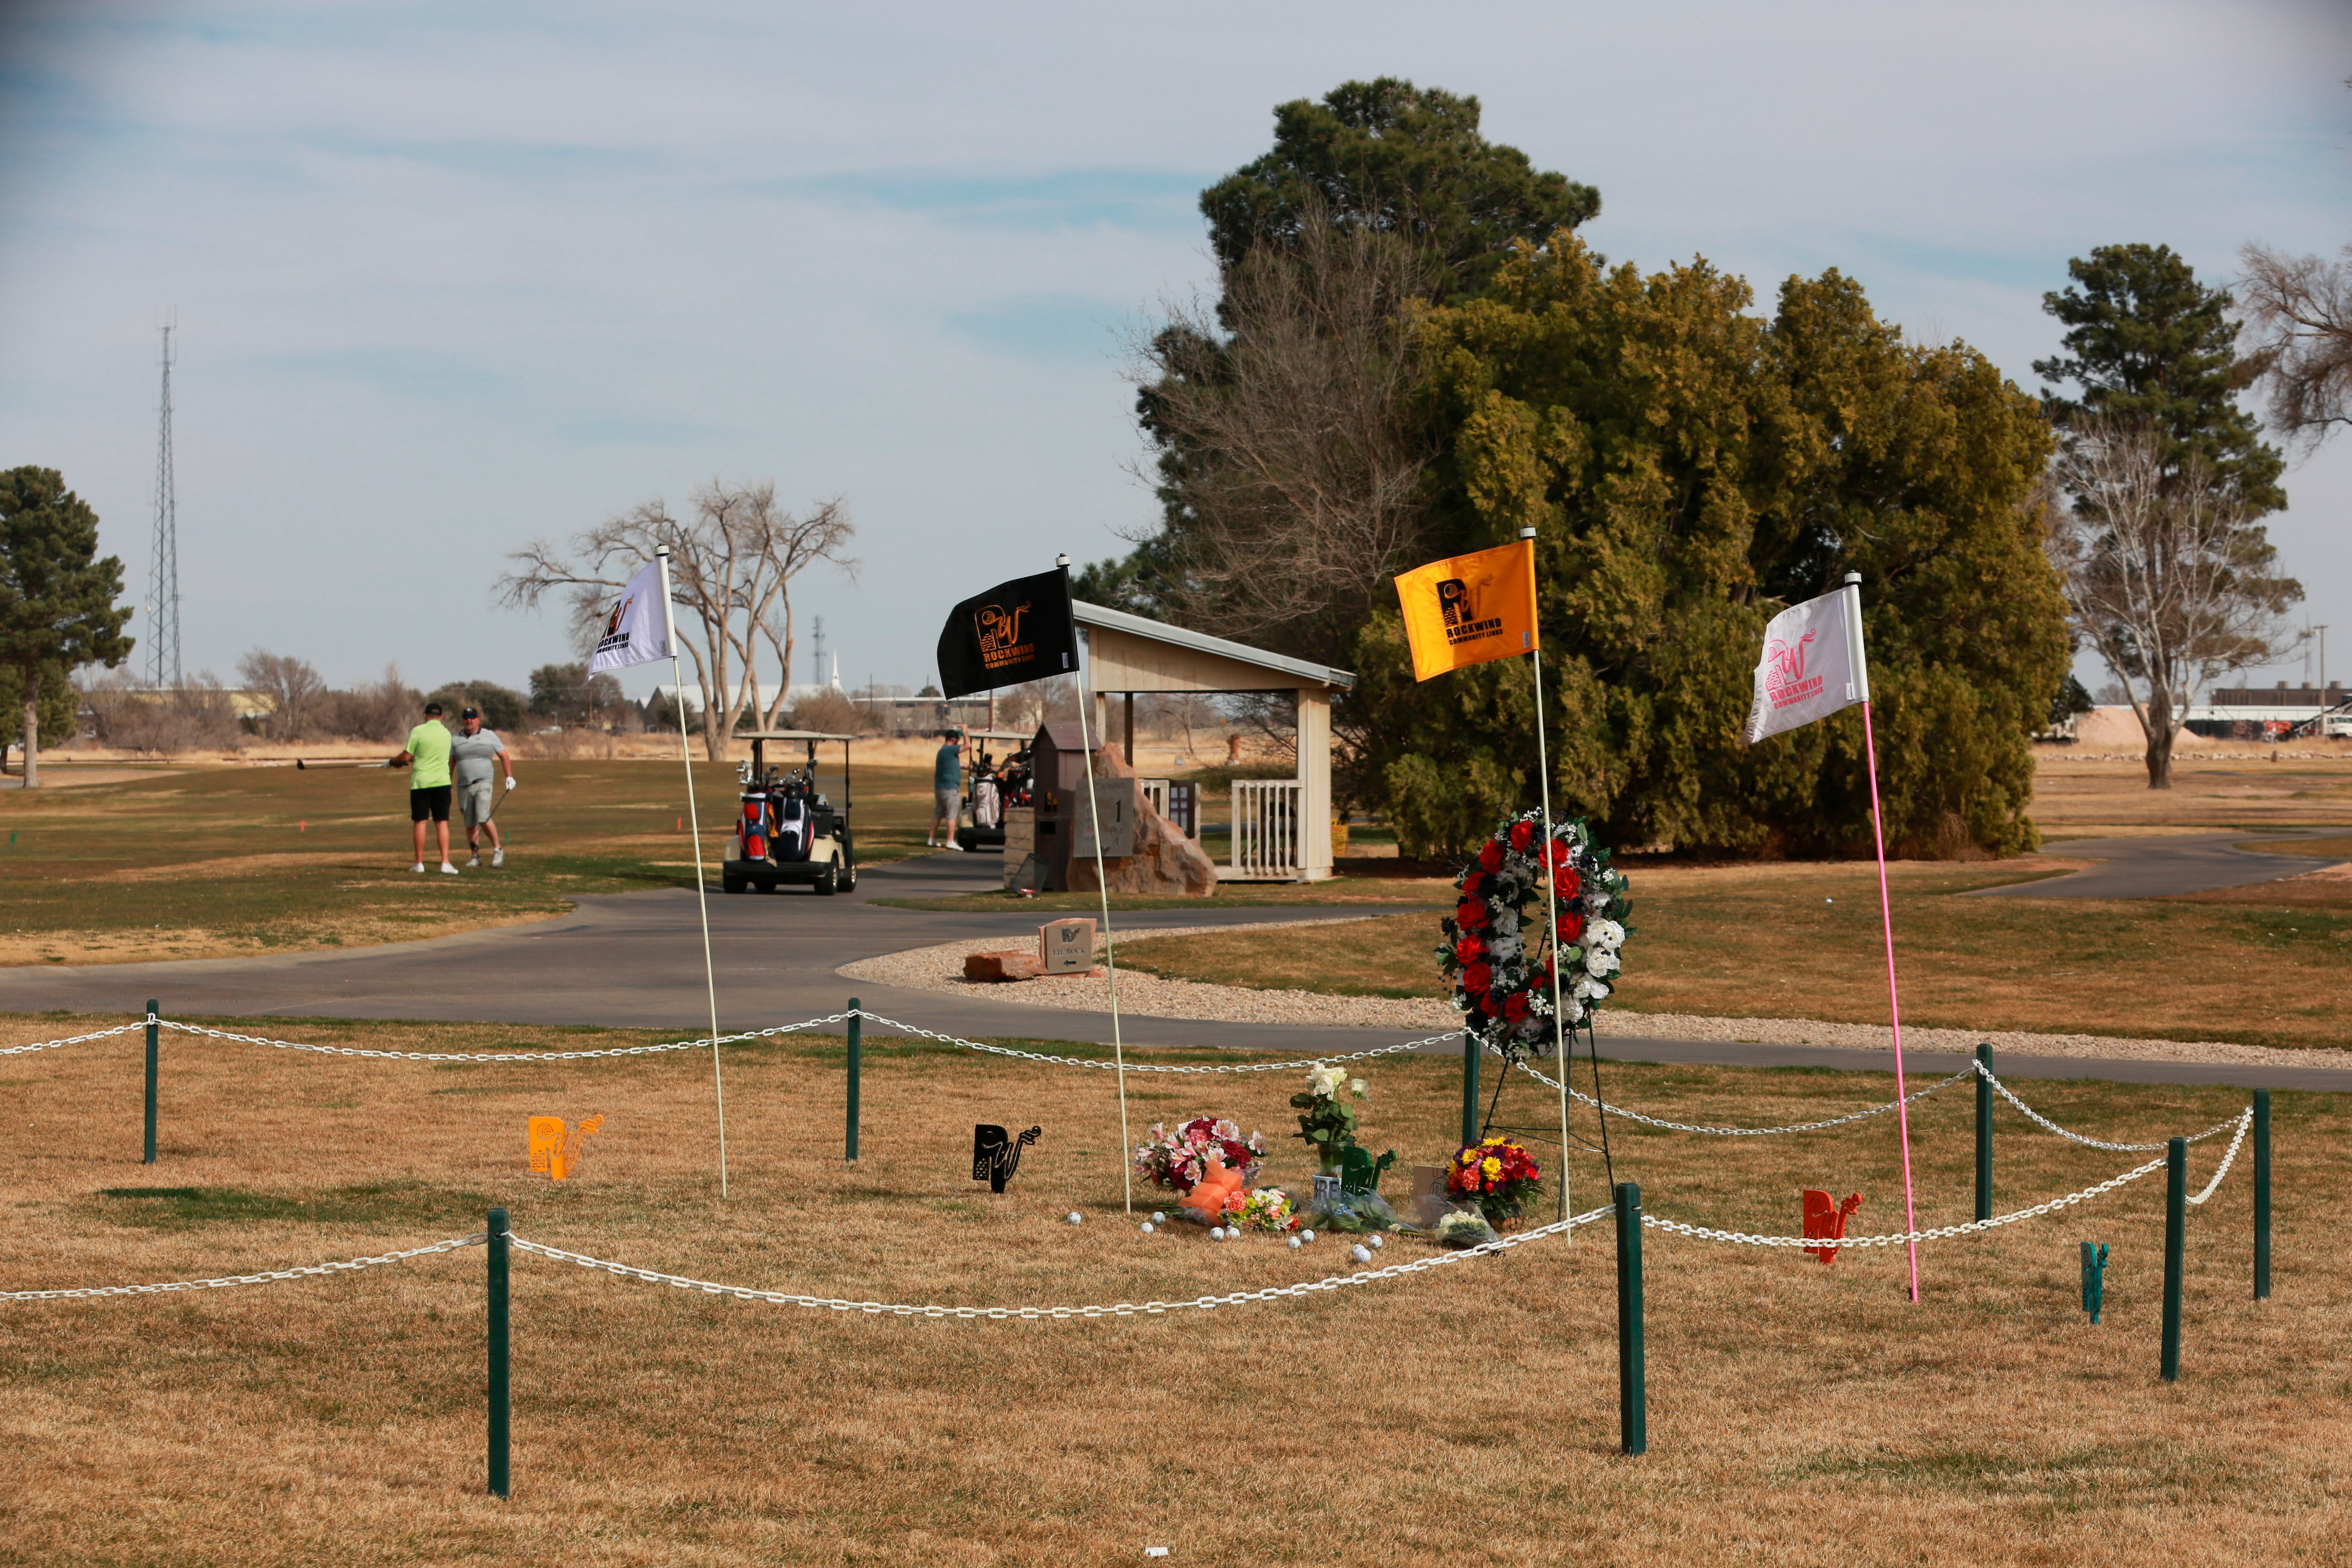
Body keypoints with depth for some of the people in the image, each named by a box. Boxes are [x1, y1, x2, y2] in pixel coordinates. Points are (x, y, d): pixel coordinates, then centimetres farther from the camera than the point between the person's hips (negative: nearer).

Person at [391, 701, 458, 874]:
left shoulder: (418, 731, -7)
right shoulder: (447, 733, 8)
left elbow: (406, 757, -9)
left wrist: (393, 761, 13)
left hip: (421, 782, -3)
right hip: (442, 782, 3)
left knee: (420, 822, 5)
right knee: (442, 823, 2)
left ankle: (419, 863, 6)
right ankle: (445, 862, -8)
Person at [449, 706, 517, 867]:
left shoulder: (489, 736, 5)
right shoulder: (456, 740, 13)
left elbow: (503, 756, 9)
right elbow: (450, 762, 16)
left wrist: (509, 777, 3)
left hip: (484, 783, -4)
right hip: (464, 786, 4)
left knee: (483, 818, -19)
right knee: (470, 824, 4)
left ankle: (498, 849, -7)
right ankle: (475, 856, 11)